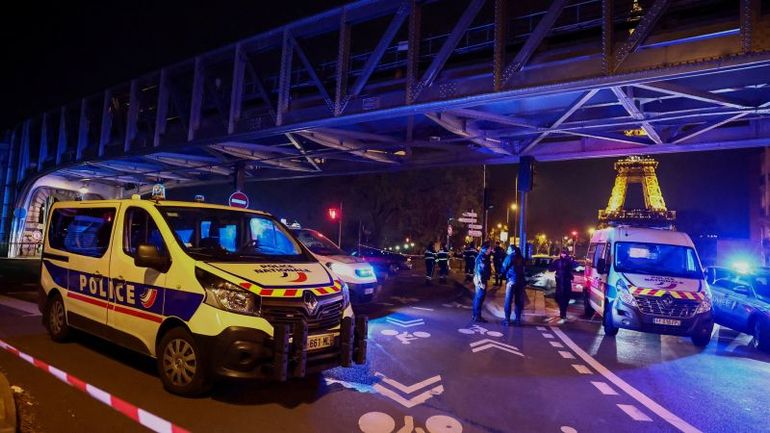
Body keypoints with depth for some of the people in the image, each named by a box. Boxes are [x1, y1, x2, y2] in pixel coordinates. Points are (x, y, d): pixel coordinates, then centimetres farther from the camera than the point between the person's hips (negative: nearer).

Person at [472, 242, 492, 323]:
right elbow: (480, 270, -22)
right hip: (481, 280, -10)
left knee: (478, 297, 14)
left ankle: (475, 315, 22)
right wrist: (481, 282, -24)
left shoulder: (483, 256, 13)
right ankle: (477, 316, -2)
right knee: (480, 297, -6)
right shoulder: (482, 257, -18)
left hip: (479, 279, 10)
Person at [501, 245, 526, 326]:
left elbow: (504, 269, -1)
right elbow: (522, 268, 15)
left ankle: (507, 320, -4)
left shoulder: (509, 257, -5)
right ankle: (518, 320, 12)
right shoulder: (521, 258, 12)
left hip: (511, 280, -6)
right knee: (518, 301, 11)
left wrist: (504, 275, 16)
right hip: (521, 281, 6)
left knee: (508, 301, -2)